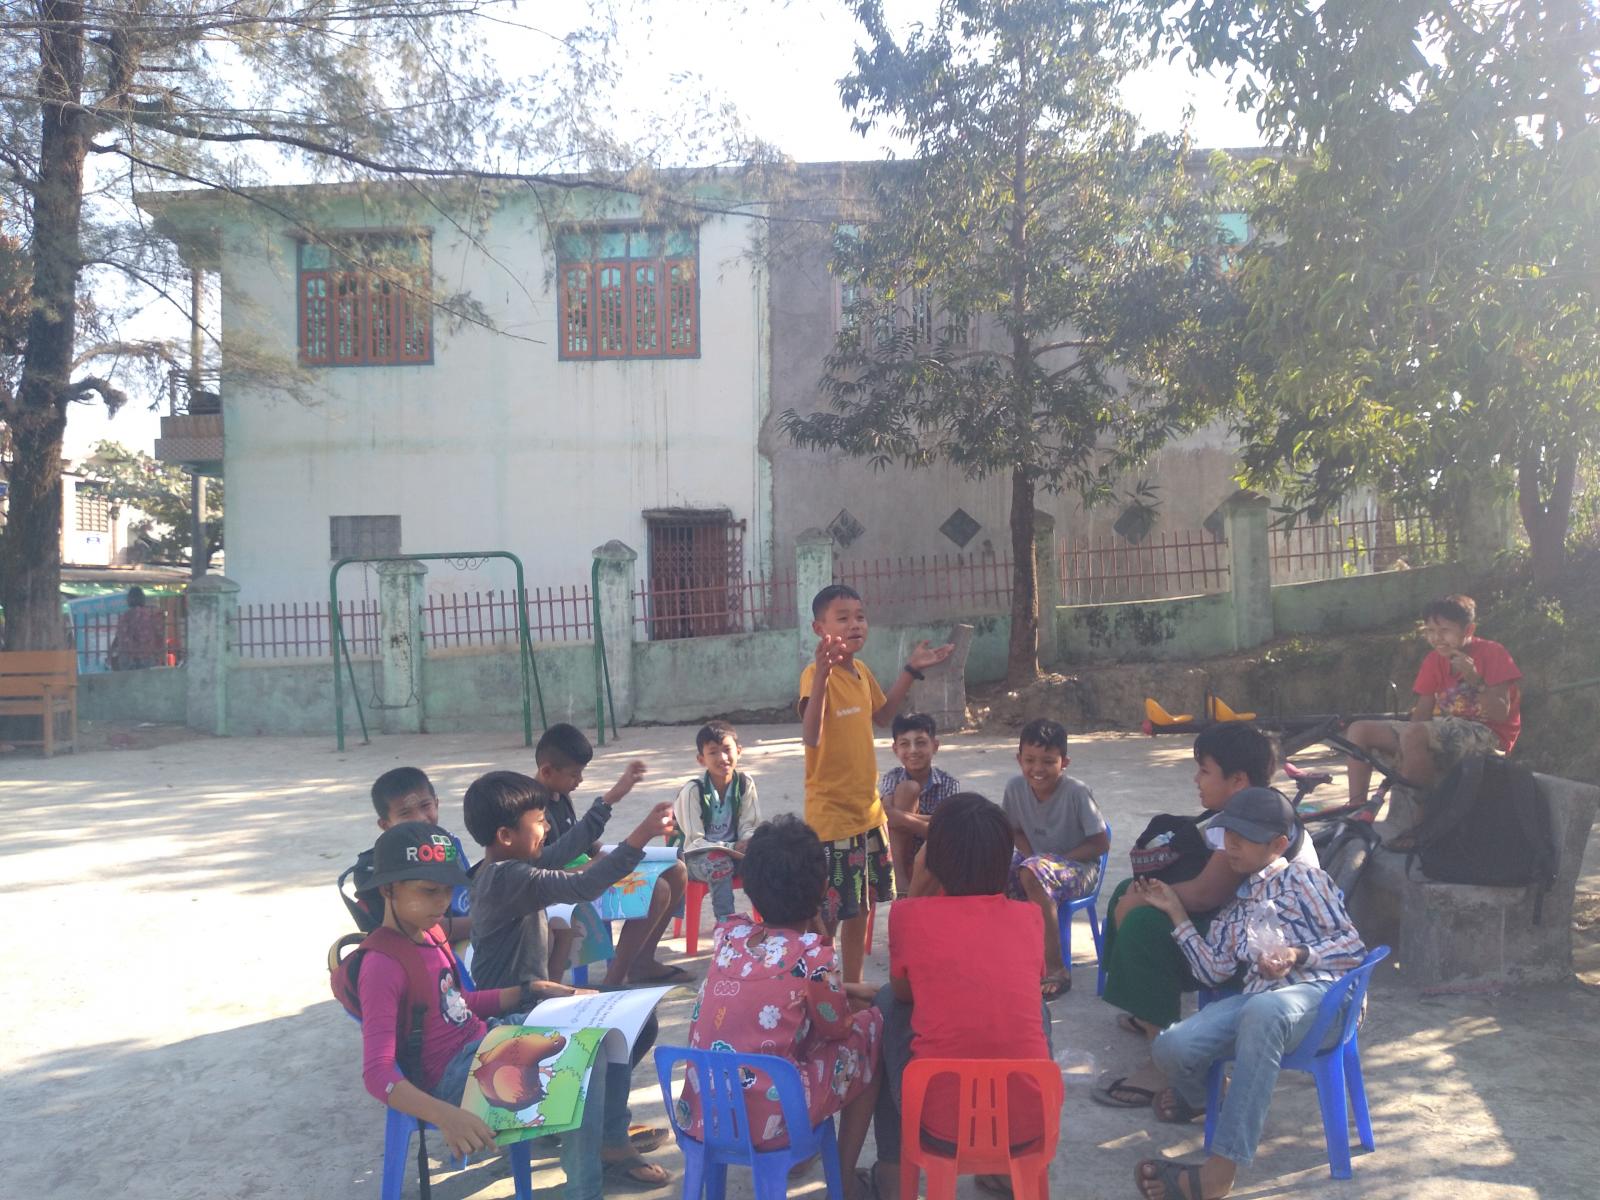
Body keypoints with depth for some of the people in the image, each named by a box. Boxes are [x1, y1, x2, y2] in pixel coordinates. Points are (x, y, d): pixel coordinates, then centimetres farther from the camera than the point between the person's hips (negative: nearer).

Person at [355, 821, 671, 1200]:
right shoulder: (382, 967, -23)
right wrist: (445, 1115, -45)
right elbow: (377, 1073, -31)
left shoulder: (429, 933, 5)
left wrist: (529, 991, 6)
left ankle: (612, 1138, 20)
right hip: (456, 1076, -9)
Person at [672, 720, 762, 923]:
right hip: (697, 857, -3)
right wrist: (732, 848, -28)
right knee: (720, 863, -37)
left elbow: (748, 826, 0)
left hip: (735, 850, 4)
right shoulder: (692, 791, -15)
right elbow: (695, 841, -16)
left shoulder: (745, 784, -5)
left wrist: (748, 843, -25)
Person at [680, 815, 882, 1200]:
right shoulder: (812, 954, -13)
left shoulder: (728, 933, 3)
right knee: (870, 1025, 13)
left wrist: (843, 990, 22)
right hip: (767, 1121, -6)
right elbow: (837, 1027, 5)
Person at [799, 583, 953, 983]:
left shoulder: (862, 671, 6)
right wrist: (822, 674, -45)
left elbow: (882, 715, 24)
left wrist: (911, 670, 18)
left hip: (867, 811, 8)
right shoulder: (814, 674, -19)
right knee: (826, 918, 0)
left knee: (860, 909, 19)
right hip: (831, 815, -8)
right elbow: (811, 737, -35)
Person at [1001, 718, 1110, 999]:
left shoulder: (1077, 792, -20)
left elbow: (1101, 844, -14)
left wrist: (1057, 859, -19)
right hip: (1036, 860, 5)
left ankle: (1055, 968, -25)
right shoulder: (1016, 788, -7)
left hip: (1078, 867, -5)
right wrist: (1031, 857, -10)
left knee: (1033, 874, -36)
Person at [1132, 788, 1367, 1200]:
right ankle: (1198, 1098, 18)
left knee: (1262, 1011, -44)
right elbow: (1214, 971, 15)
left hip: (1315, 991, -5)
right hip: (1257, 997, 5)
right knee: (1171, 1046, -24)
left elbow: (1353, 946, 4)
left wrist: (1298, 955, -13)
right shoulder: (1234, 908, 28)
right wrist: (1177, 914, 15)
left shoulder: (1303, 877, 12)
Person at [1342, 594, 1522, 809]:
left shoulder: (1493, 653, -5)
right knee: (1359, 729, -6)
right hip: (1443, 735, 7)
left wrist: (1474, 679, -26)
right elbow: (1422, 713, 5)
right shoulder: (1435, 660, 11)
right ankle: (1356, 809, -13)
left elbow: (1501, 714, -12)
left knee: (1414, 735, -36)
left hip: (1485, 736, -7)